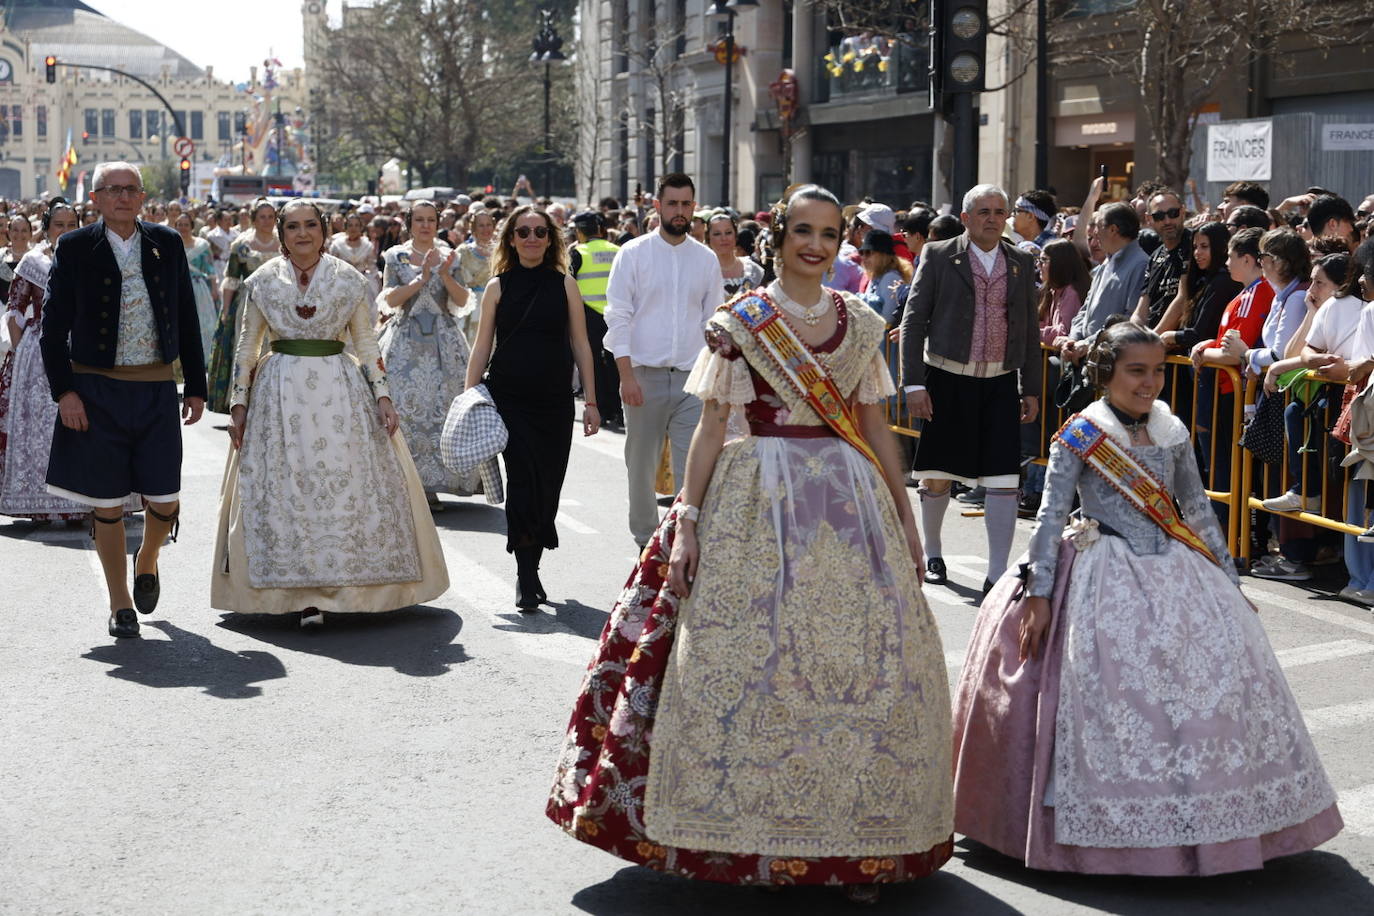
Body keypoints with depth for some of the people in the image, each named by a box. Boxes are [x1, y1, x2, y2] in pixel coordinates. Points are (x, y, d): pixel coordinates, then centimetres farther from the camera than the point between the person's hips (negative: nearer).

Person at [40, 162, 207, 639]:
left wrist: (196, 385, 8)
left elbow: (187, 319, 11)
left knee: (165, 501, -1)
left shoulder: (167, 244, 7)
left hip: (156, 390, 2)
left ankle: (146, 563, 32)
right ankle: (120, 604, 18)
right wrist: (64, 391, -10)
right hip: (96, 392, -2)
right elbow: (54, 326, -1)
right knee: (107, 505, 3)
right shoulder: (75, 248, 0)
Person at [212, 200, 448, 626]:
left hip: (340, 391, 0)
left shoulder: (349, 280, 4)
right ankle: (303, 592, 4)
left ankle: (343, 577, 12)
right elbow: (247, 345, 10)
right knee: (287, 490, -1)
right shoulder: (262, 281, 6)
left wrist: (382, 395, -1)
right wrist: (239, 402, 4)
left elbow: (366, 342, 7)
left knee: (348, 483, -2)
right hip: (281, 393, 0)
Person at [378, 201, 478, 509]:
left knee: (441, 405, -4)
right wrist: (423, 277, -14)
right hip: (406, 342, -1)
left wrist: (445, 275, -14)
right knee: (406, 405, -9)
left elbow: (462, 300, 2)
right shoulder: (395, 256, 6)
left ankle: (431, 484, 3)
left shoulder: (449, 256, 9)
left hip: (443, 343, 1)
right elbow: (391, 298, -6)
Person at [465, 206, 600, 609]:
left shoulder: (564, 284, 6)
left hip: (554, 398, 2)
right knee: (523, 479, -12)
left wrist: (591, 401, 4)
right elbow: (482, 347, 7)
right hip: (508, 397, -2)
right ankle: (526, 577, -6)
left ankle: (530, 570, 20)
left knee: (548, 485, 4)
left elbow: (580, 344, 7)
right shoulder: (498, 287, 5)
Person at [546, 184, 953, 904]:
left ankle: (855, 843, 13)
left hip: (850, 496, 3)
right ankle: (749, 833, 10)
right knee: (751, 655, -3)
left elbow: (876, 425, 13)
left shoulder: (861, 324, 8)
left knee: (867, 657, 1)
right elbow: (711, 426, -2)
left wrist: (904, 516, 11)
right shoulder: (739, 321, -1)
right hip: (760, 494, -3)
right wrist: (686, 523, -7)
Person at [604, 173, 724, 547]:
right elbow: (617, 316, -4)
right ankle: (645, 538, 25)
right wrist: (626, 375, -12)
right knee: (641, 464, 9)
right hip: (645, 376, -1)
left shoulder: (707, 259, 9)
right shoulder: (634, 253, 0)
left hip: (692, 377, 1)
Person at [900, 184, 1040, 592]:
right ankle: (931, 554, 30)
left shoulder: (1021, 263, 9)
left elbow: (1029, 329, 13)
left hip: (1000, 384, 2)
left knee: (1003, 479, -5)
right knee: (937, 476, 8)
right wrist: (914, 383, -8)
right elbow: (913, 321, -2)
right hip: (948, 381, -2)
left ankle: (997, 574, -1)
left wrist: (1031, 389, 10)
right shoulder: (938, 256, -1)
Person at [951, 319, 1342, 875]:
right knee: (1119, 686, -14)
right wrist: (1038, 593, -11)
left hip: (1178, 575, 5)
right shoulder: (1080, 437, -4)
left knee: (1224, 663, -4)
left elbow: (1197, 511, 16)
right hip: (1107, 583, -5)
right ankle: (1119, 825, -3)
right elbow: (1050, 516, -6)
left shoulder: (1172, 433, 9)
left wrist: (1229, 581, 16)